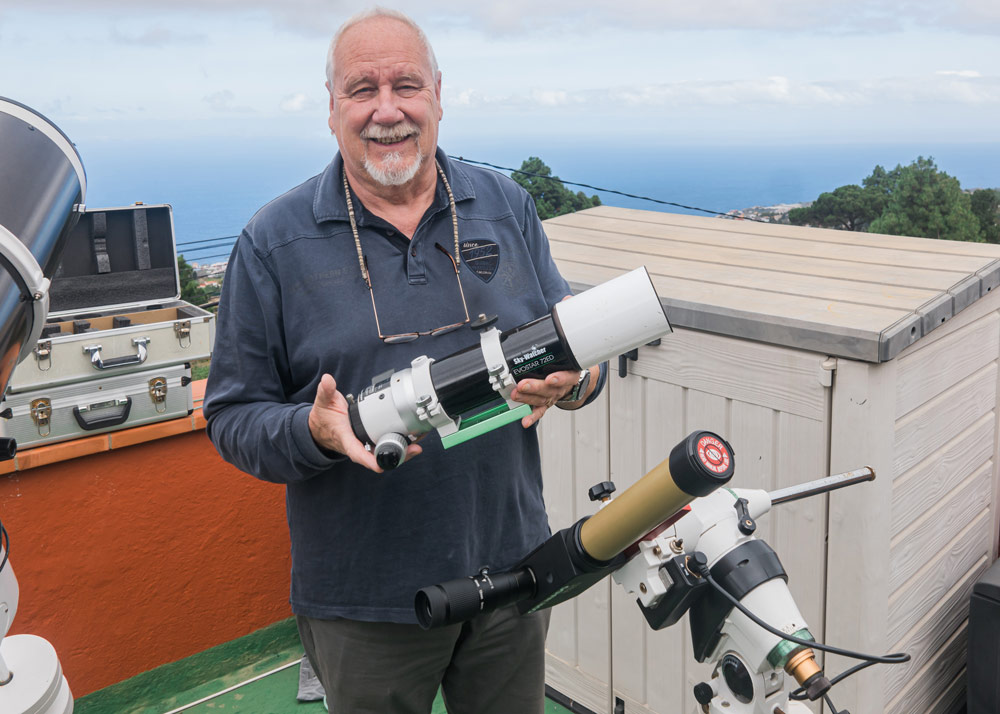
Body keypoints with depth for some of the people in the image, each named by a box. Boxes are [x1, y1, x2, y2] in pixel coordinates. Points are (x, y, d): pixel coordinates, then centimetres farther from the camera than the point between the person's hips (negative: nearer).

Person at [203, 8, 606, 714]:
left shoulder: (507, 206, 2)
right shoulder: (273, 242, -6)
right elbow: (233, 417, -5)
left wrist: (570, 379, -16)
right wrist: (316, 431, -25)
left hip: (511, 571, 3)